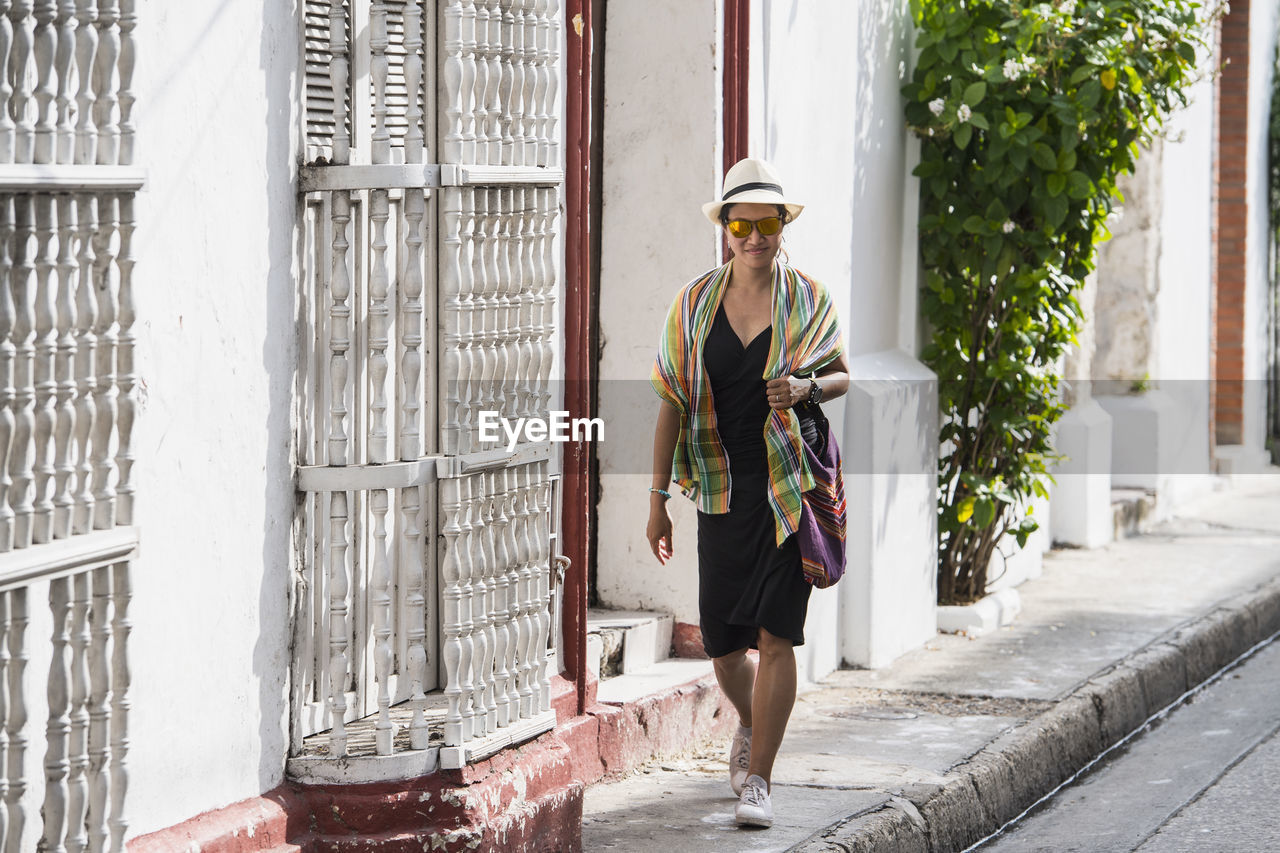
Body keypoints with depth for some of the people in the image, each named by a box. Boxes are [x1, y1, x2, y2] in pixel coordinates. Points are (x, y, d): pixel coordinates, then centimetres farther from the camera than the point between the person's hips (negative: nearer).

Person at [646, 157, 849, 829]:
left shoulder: (807, 300, 1)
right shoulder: (695, 303, 4)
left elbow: (842, 377, 9)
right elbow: (672, 402, 6)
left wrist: (806, 387, -16)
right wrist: (658, 500, 4)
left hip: (789, 485, -2)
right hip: (721, 489, 2)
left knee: (775, 633, -11)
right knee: (723, 643, 6)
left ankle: (757, 782, -6)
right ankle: (750, 724, 40)